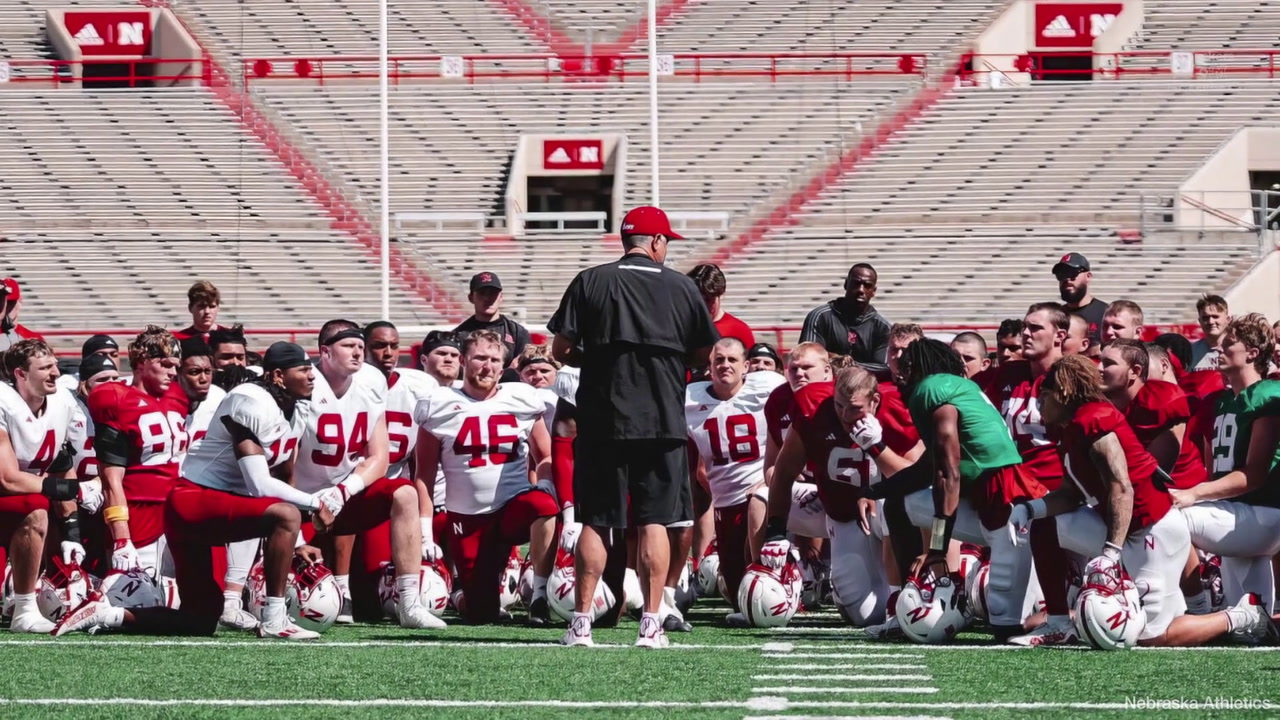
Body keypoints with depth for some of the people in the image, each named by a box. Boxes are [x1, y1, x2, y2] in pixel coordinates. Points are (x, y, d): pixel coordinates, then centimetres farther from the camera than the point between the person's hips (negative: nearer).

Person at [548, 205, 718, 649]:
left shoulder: (590, 283, 1)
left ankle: (581, 623, 1)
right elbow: (705, 356, 9)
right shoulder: (681, 288, 3)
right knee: (654, 521, 3)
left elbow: (561, 351, -1)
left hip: (602, 420, 0)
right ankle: (651, 623, -1)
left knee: (595, 522, 4)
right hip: (663, 421, 0)